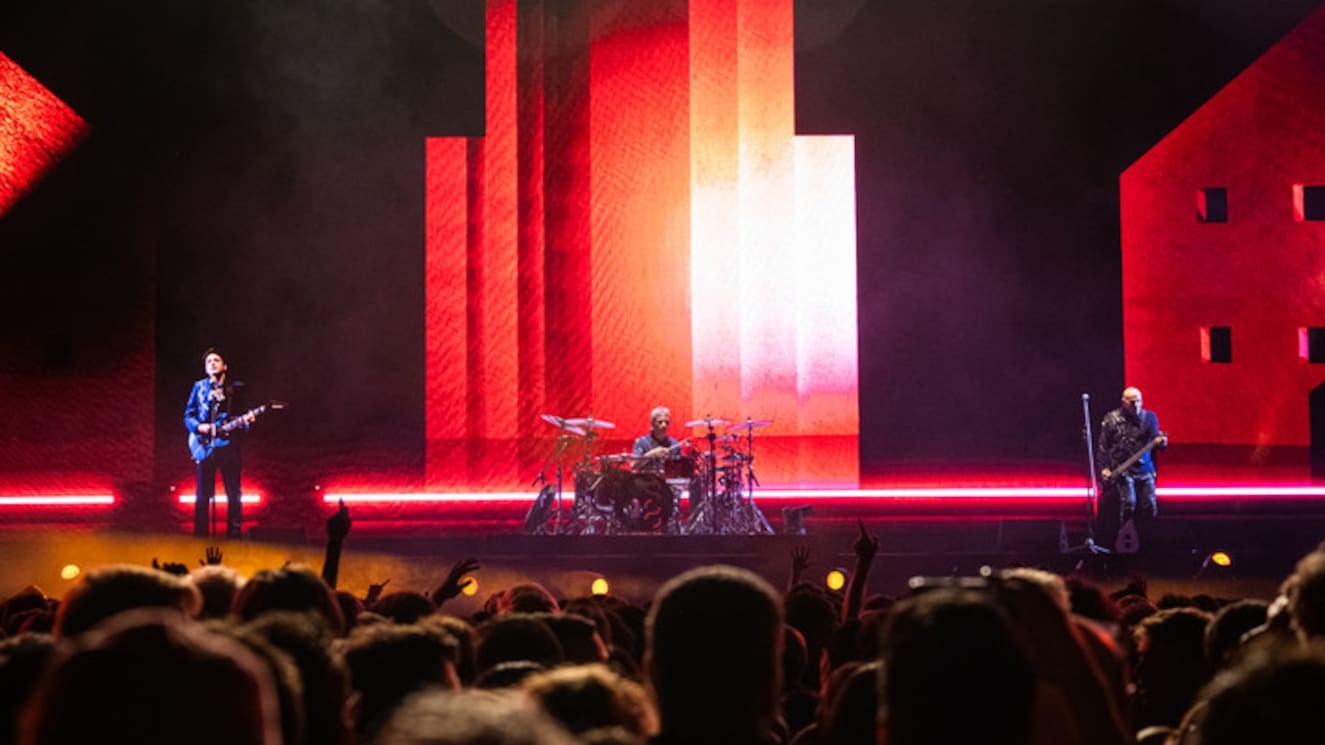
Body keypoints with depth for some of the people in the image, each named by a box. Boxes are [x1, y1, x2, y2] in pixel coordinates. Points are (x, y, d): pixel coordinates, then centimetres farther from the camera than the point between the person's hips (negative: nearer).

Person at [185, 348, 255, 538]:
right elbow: (188, 415, 9)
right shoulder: (199, 387, 10)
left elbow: (240, 417, 10)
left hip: (228, 443, 0)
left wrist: (245, 420, -12)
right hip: (205, 445, 0)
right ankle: (201, 535, 3)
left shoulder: (234, 388, 10)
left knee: (234, 493, -1)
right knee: (203, 494, -1)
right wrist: (198, 427, -10)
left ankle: (234, 533, 4)